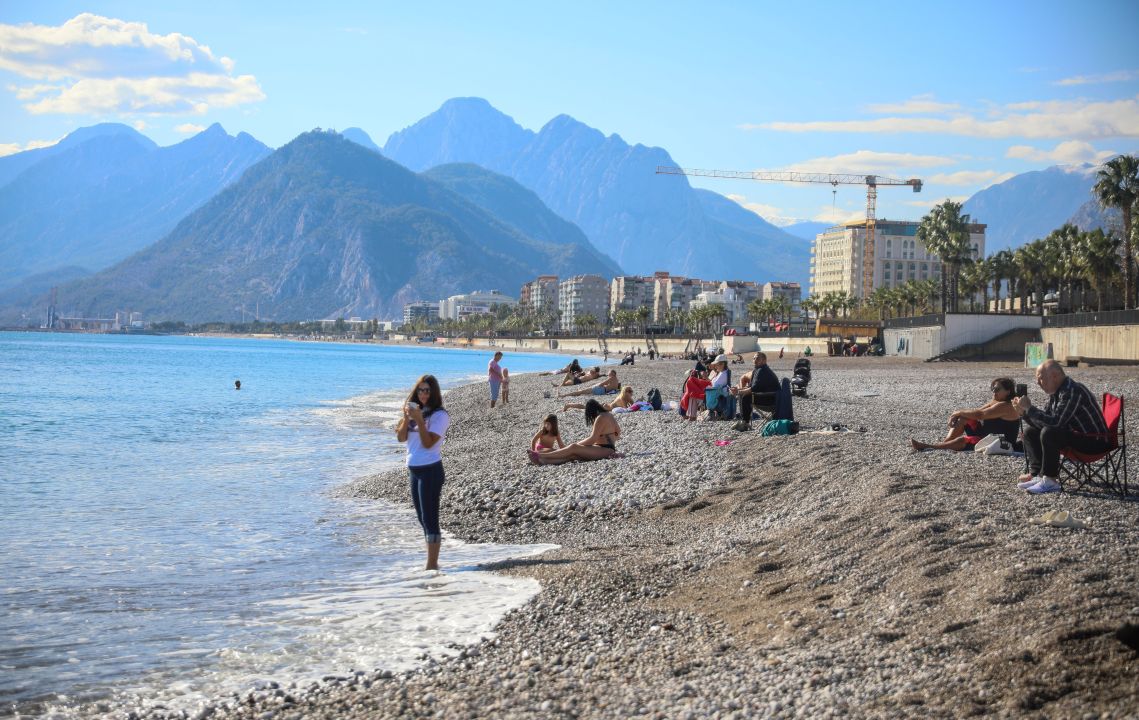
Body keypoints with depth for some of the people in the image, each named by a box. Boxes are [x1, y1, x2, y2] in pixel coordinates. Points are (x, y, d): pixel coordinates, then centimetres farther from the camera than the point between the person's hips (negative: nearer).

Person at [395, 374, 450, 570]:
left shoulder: (439, 415, -11)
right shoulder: (415, 410, 10)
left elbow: (428, 443, -18)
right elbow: (401, 438, 4)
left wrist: (419, 419, -22)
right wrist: (406, 417, -9)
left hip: (430, 471, -8)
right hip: (414, 470, 8)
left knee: (430, 519, -6)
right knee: (423, 518, 13)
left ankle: (432, 565, -3)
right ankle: (432, 563, 22)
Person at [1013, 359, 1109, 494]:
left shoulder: (1072, 391, -23)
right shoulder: (1056, 392, 7)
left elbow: (1055, 422, -31)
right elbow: (1043, 421, 11)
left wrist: (1029, 408, -24)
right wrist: (1023, 412, -6)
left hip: (1094, 441, -10)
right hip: (1075, 434, 10)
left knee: (1048, 433, -31)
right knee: (1030, 431, 8)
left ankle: (1050, 480, -21)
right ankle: (1037, 475, -3)